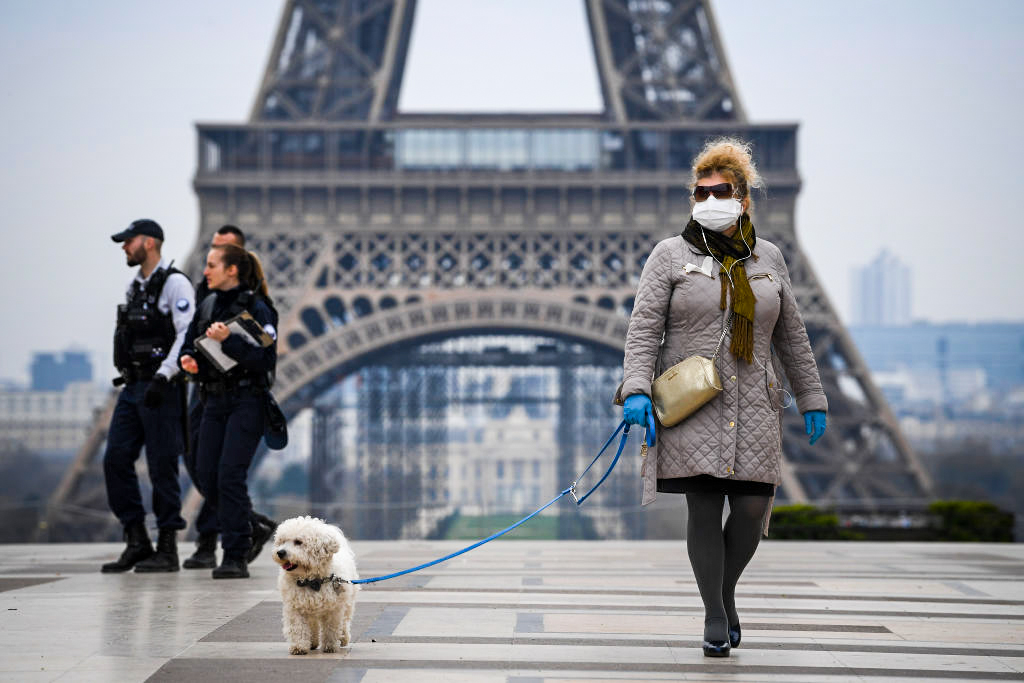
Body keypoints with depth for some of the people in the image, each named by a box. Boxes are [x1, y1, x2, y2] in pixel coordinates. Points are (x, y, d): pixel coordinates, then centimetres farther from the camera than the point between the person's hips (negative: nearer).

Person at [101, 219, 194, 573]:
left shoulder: (174, 283, -8)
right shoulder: (135, 285, 17)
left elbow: (187, 335, -17)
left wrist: (162, 377, -24)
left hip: (161, 388, -8)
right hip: (132, 387, 8)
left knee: (162, 466, -5)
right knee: (116, 460, 2)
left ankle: (167, 549, 2)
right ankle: (136, 541, 8)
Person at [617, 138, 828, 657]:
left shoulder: (767, 258, 13)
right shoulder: (671, 255, 4)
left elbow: (791, 336, 19)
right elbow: (644, 327, -2)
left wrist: (811, 399, 18)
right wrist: (636, 390, -15)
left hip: (753, 404, 3)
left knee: (753, 509, -5)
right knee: (704, 507, -6)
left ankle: (726, 587, 22)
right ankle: (715, 615, 7)